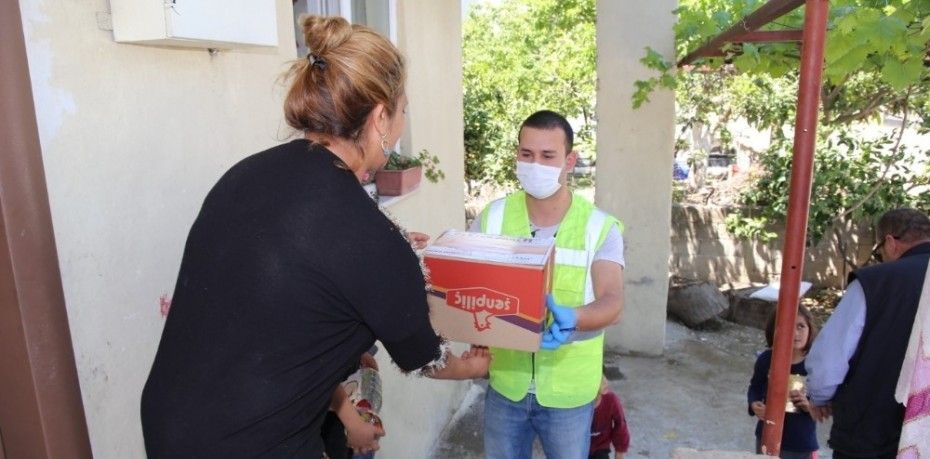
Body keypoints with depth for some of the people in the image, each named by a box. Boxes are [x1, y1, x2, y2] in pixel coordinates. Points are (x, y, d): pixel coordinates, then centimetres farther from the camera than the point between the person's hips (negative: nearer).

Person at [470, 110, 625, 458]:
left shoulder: (600, 227, -11)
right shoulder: (493, 217, -6)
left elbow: (613, 304, -21)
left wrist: (573, 319, -42)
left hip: (569, 391, -1)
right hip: (505, 384, 2)